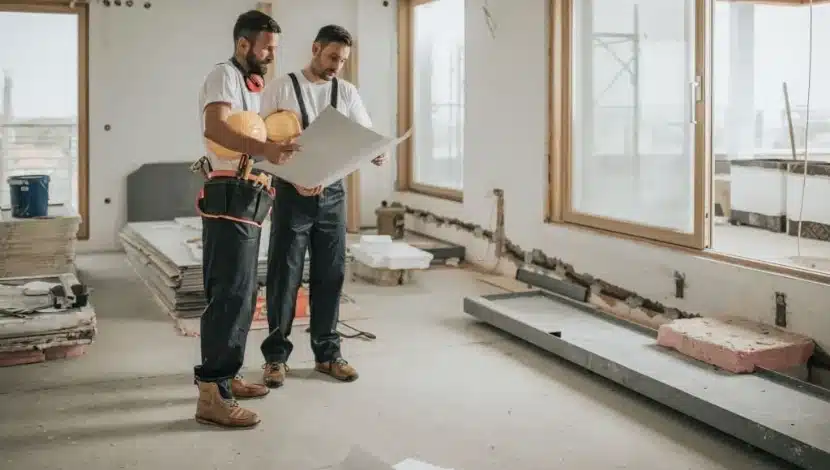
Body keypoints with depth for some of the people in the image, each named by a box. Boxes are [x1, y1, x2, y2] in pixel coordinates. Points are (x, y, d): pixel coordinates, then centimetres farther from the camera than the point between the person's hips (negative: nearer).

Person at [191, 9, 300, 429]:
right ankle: (212, 395, -11)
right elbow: (214, 128, -27)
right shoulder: (224, 75, -7)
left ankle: (224, 376, 23)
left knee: (240, 294, 13)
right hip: (229, 200, -10)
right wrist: (263, 149, -41)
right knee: (231, 294, -13)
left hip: (244, 204, 10)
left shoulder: (251, 86, 22)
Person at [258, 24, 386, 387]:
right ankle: (276, 354, 14)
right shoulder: (281, 88, -4)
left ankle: (327, 352, 21)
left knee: (330, 275, 8)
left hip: (333, 193, 4)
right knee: (284, 275, 1)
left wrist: (377, 154, -20)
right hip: (292, 193, -4)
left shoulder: (347, 92, 7)